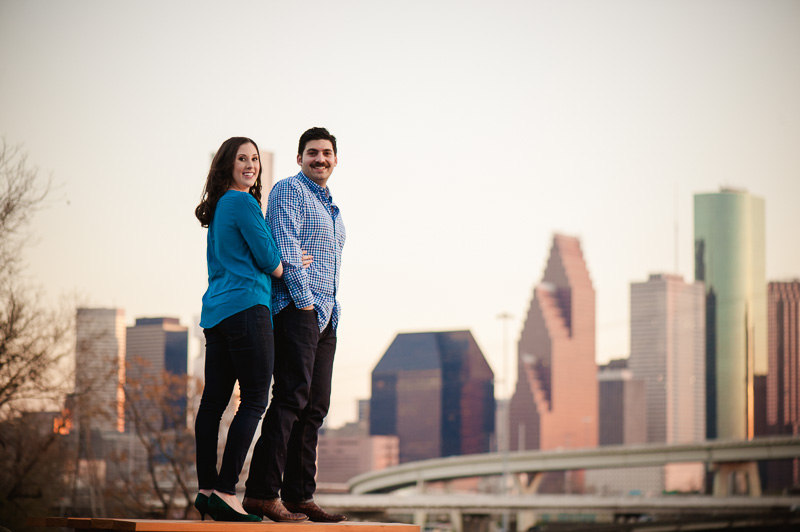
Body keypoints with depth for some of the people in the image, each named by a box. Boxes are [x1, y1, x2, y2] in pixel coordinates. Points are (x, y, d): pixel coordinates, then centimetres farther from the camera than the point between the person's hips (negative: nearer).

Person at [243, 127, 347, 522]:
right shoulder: (289, 190, -3)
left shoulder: (330, 206, 25)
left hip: (325, 315, 9)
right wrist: (303, 300, -17)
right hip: (297, 309, -9)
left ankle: (298, 496, 8)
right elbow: (285, 247, -14)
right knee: (291, 399, -16)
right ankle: (262, 492, -18)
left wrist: (332, 312, 17)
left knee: (314, 407, 6)